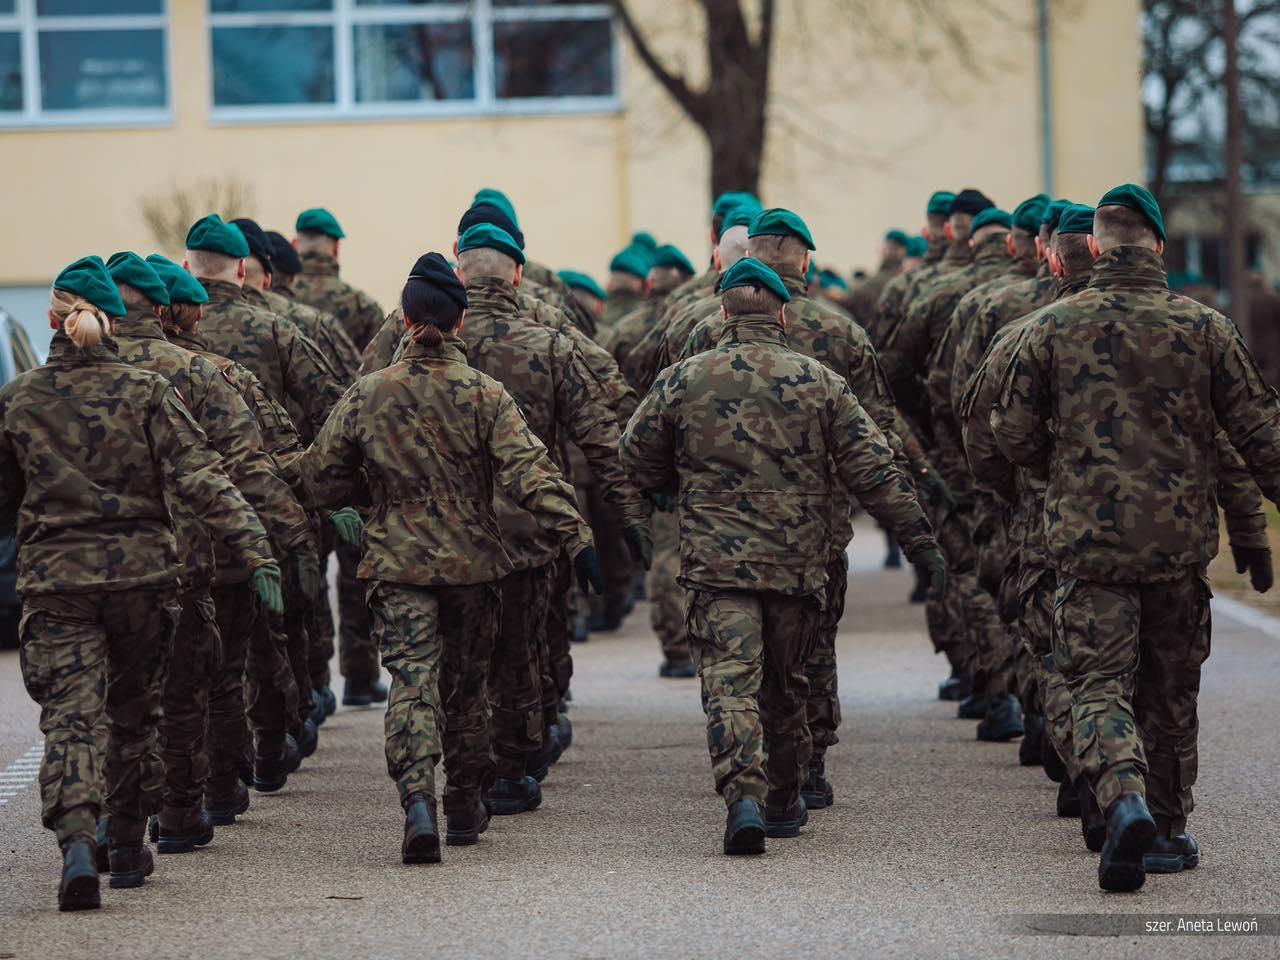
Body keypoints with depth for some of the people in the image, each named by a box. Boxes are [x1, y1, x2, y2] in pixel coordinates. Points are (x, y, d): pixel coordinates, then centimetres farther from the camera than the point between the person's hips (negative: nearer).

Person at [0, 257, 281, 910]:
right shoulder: (145, 392, -3)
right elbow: (199, 477, -12)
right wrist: (254, 550, -15)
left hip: (54, 579, -1)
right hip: (143, 574, 1)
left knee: (68, 718, -6)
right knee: (134, 713, 18)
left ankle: (76, 842, -29)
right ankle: (127, 847, 26)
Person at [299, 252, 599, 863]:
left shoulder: (367, 395, -2)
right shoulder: (485, 395, -7)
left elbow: (321, 480, 6)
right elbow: (527, 473, -16)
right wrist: (574, 534, -16)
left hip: (397, 565, -1)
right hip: (472, 561, 1)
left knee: (412, 683, -7)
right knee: (465, 685, 16)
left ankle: (417, 802, -29)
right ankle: (465, 810, 28)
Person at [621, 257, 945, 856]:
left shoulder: (684, 380, 1)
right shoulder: (819, 382, 2)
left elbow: (638, 460, 11)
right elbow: (872, 468, 0)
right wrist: (916, 537, 3)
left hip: (717, 560, -2)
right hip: (798, 561, 2)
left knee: (730, 678, -9)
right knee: (785, 683, 18)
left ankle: (743, 796, -29)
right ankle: (784, 802, 29)